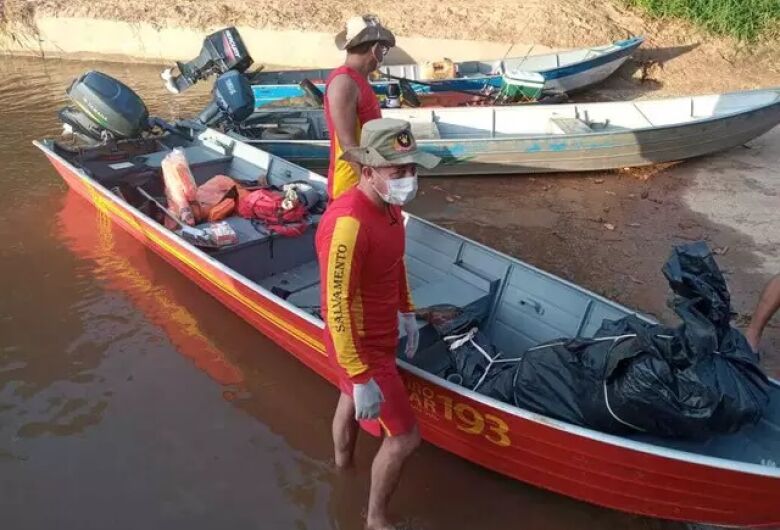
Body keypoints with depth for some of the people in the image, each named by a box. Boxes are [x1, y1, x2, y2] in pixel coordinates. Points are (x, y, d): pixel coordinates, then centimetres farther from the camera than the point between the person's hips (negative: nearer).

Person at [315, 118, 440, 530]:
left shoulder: (388, 204, -4)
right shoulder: (348, 223, -34)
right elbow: (337, 308, -31)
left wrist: (406, 312, 20)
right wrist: (362, 377, -28)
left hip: (379, 334, 9)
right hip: (362, 347, -9)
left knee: (350, 399, 32)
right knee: (404, 437, 3)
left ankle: (342, 466, 61)